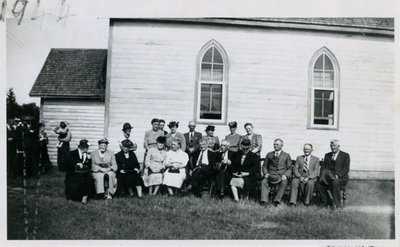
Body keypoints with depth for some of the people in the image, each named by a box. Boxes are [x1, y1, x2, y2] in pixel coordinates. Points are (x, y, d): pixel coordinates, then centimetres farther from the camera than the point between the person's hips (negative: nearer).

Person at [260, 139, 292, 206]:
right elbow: (264, 166, 17)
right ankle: (264, 200, -36)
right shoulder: (269, 154, 20)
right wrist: (266, 173, -4)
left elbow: (289, 169, 10)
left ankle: (277, 200, -36)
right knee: (264, 181, -30)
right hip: (271, 175, 1)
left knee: (284, 183, -35)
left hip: (282, 176, -1)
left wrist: (285, 175, -10)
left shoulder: (286, 155, 15)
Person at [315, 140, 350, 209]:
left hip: (341, 178, -4)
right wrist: (322, 175, -8)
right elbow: (323, 167, 12)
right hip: (328, 177, 5)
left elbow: (346, 169, -6)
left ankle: (336, 203, -24)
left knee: (335, 182, -38)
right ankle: (325, 202, -8)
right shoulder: (327, 155, 18)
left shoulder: (345, 155, 4)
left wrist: (338, 175, -22)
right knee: (318, 184, -21)